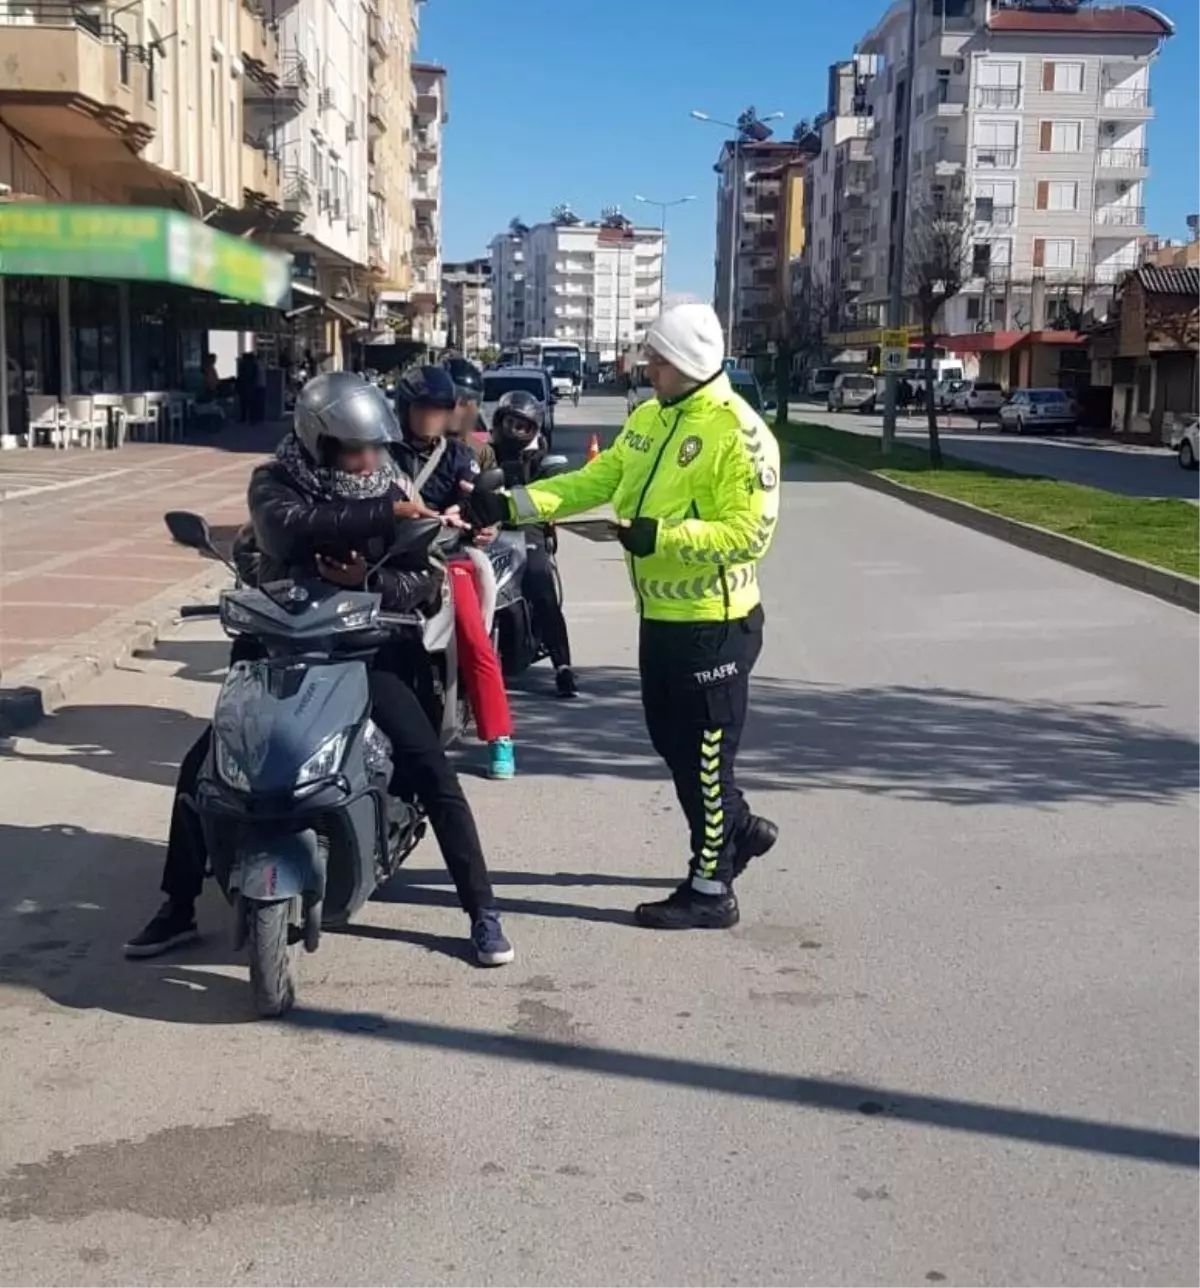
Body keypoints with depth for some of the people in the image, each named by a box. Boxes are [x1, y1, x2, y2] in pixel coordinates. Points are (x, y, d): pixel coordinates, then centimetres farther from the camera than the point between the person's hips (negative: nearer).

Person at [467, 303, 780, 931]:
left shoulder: (738, 432, -19)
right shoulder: (647, 418, 8)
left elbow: (749, 532, -24)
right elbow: (595, 480, 8)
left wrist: (663, 537, -30)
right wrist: (513, 503, -3)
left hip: (713, 622, -9)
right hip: (661, 615, 9)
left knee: (702, 752, 1)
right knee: (671, 740, 20)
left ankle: (710, 888, 13)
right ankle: (739, 828, 41)